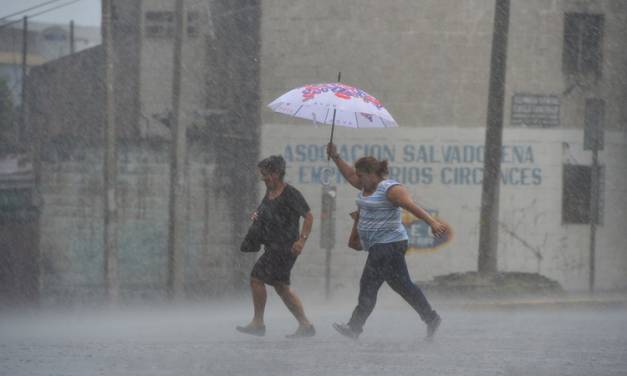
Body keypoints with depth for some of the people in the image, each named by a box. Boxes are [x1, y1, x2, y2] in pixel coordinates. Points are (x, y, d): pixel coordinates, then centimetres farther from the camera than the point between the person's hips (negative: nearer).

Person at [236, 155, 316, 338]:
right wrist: (256, 216, 7)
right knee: (281, 287, 11)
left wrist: (302, 239, -22)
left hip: (284, 246, -10)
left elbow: (309, 216, -13)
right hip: (272, 246, 10)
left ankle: (258, 323, -4)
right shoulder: (269, 192, 14)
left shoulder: (290, 194, -12)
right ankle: (305, 325, 14)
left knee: (256, 278, -11)